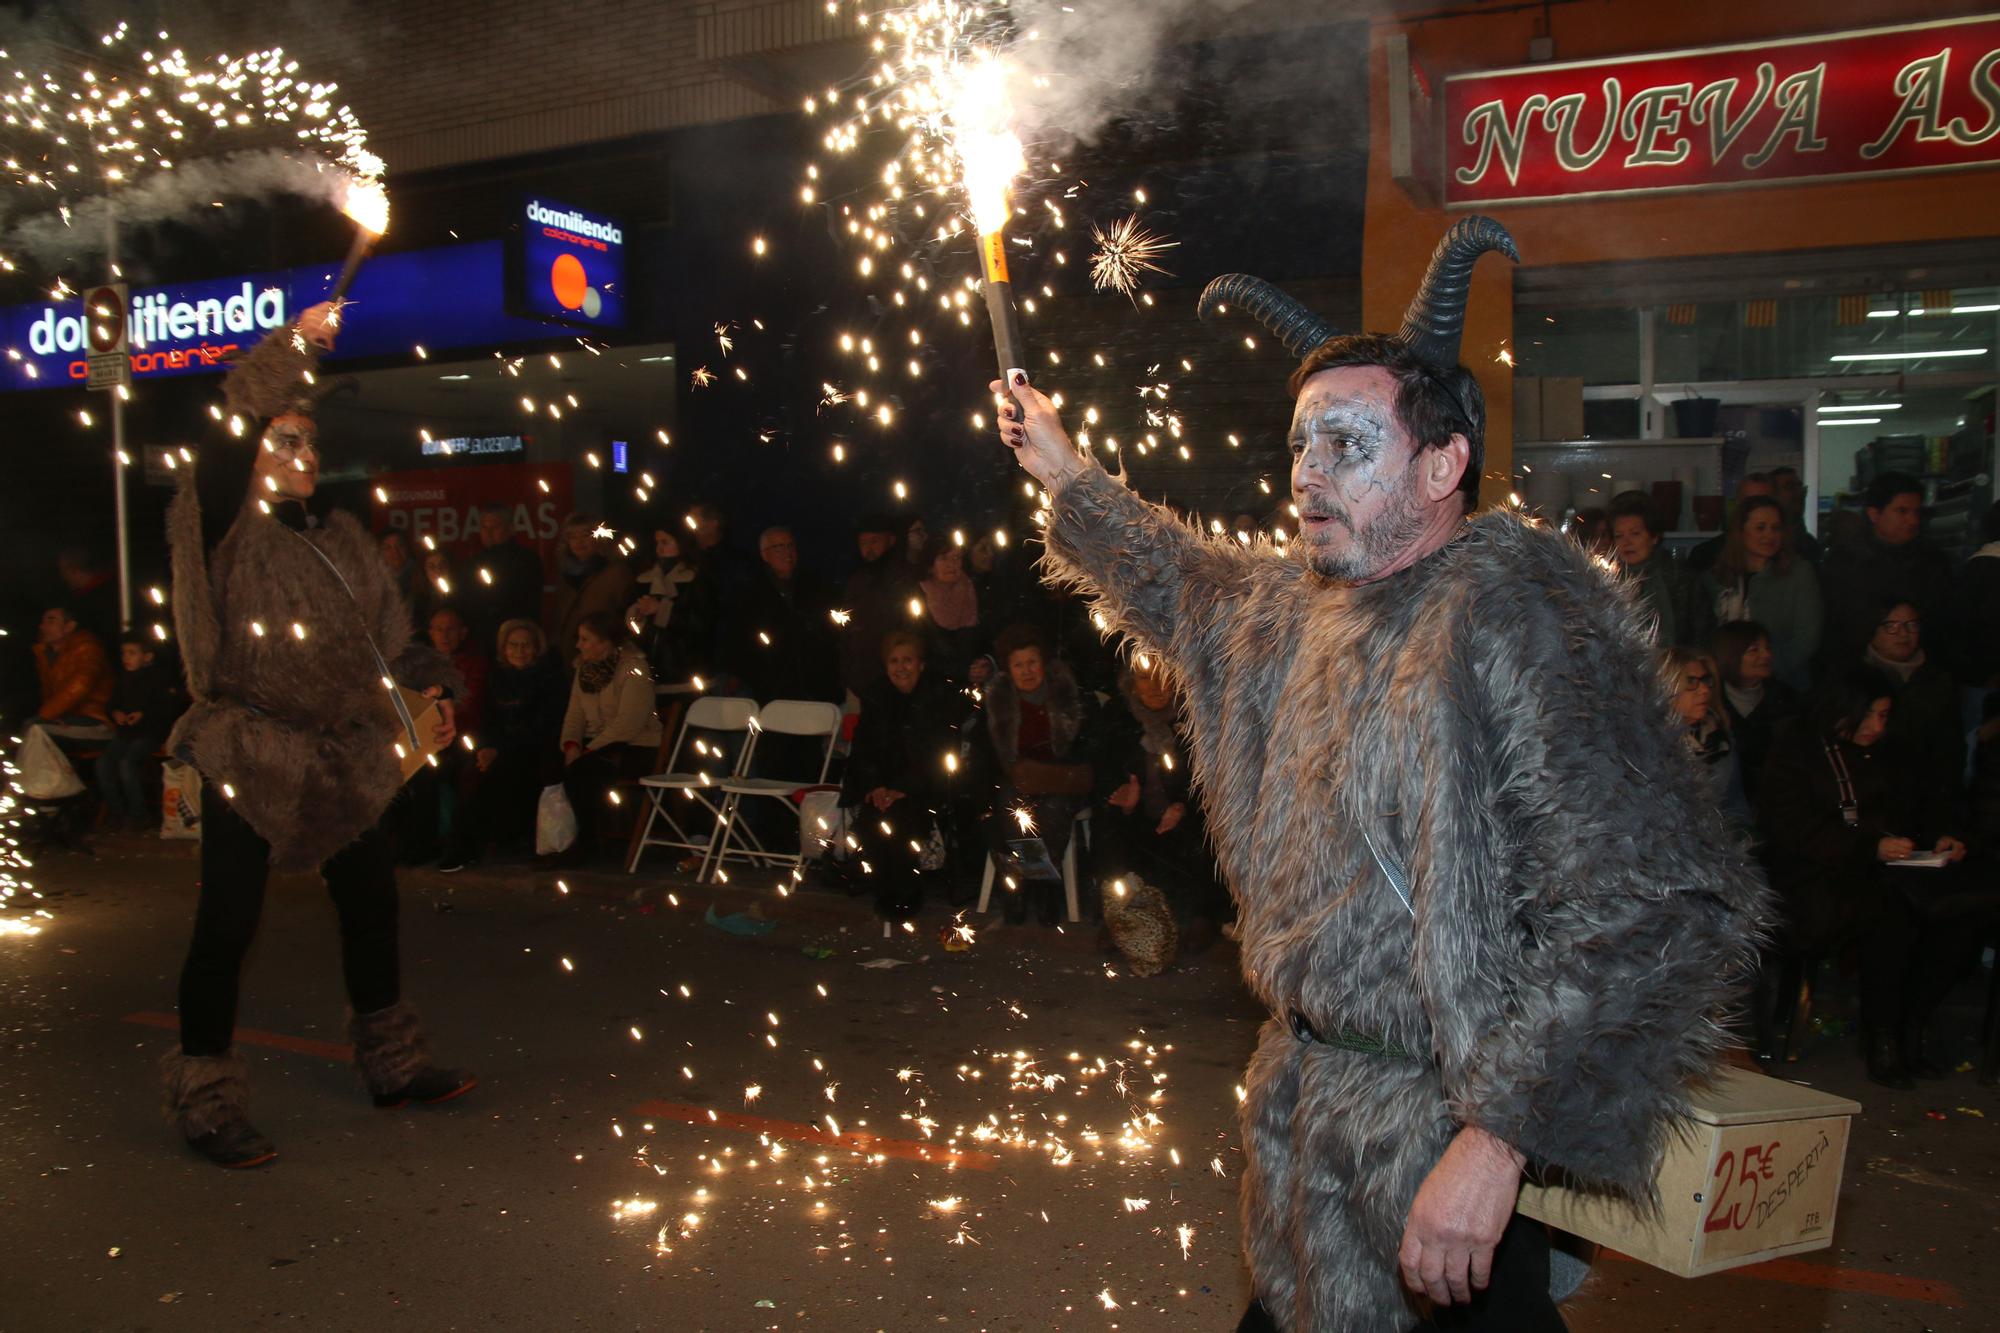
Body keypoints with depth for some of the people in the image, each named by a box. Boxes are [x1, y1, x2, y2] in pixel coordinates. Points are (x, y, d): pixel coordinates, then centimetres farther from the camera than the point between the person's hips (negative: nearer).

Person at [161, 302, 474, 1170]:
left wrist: (427, 686, 6)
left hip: (343, 757, 7)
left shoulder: (341, 537, 13)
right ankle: (207, 1102, 9)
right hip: (248, 756, -7)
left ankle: (392, 1062, 32)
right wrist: (295, 343, -17)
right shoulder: (220, 524, -6)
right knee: (227, 926, -3)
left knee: (371, 902, 15)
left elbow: (387, 627, 19)